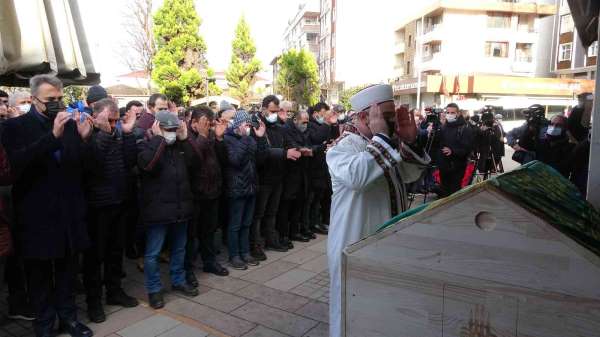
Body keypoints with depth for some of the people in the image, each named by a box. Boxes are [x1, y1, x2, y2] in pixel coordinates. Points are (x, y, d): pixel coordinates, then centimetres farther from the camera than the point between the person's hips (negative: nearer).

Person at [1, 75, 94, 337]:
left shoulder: (69, 124, 5)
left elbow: (83, 166, 4)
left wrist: (84, 139, -14)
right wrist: (52, 135, -28)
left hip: (69, 212, 3)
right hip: (37, 215, -2)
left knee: (67, 271, 15)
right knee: (40, 274, 12)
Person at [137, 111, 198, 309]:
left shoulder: (180, 145, 12)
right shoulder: (147, 145, -7)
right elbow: (147, 163, -28)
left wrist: (186, 139, 1)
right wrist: (158, 138, -21)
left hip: (180, 208, 6)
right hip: (158, 209, -5)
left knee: (179, 249, 19)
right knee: (153, 253, 5)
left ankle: (178, 281, 36)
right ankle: (154, 289, 21)